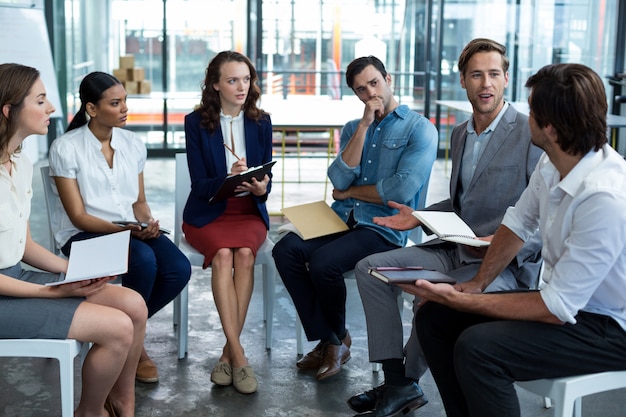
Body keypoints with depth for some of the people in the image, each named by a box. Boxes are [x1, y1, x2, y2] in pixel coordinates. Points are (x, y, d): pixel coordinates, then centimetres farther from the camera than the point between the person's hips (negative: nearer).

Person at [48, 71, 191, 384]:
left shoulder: (132, 143, 6)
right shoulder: (65, 148, -10)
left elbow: (139, 201, 12)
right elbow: (78, 216, -12)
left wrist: (147, 224, -12)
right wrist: (127, 229, -25)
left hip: (133, 230, 5)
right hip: (84, 234, -5)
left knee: (179, 269, -22)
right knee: (144, 261, -33)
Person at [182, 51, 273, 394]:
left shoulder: (261, 122, 6)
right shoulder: (196, 122, -1)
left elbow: (266, 180, 6)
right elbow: (200, 184, -7)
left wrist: (261, 187, -19)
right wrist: (229, 179, -27)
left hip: (249, 212, 2)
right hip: (207, 213, -2)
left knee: (244, 253, -31)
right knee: (223, 255, -33)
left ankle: (228, 353, -22)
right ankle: (238, 354, -30)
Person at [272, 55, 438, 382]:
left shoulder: (420, 129, -1)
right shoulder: (352, 128, 17)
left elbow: (401, 189, -16)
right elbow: (339, 180, -1)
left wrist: (350, 191, -2)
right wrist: (364, 126, -5)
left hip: (384, 229, -5)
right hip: (341, 220, 6)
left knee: (322, 262, -29)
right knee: (286, 249, -21)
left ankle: (338, 337, 1)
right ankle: (327, 339, -8)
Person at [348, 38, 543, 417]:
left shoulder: (533, 134, -11)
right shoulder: (459, 134, 14)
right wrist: (419, 217, 9)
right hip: (457, 249, 8)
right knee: (370, 268, -3)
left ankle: (409, 380, -1)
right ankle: (396, 383, -4)